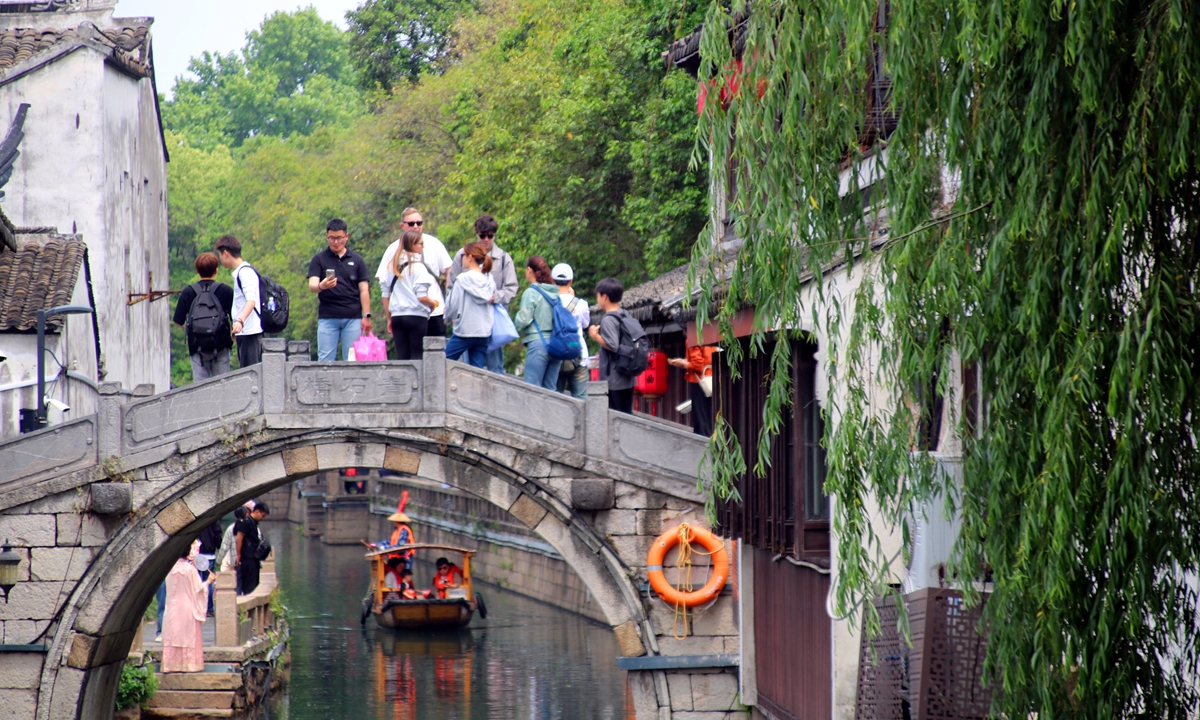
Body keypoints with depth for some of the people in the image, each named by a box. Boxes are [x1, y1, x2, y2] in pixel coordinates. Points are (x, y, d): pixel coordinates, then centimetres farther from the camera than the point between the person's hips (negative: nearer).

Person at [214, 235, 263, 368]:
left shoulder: (245, 272, -10)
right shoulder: (240, 272, 20)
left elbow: (251, 300, -24)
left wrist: (240, 321, -38)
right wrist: (235, 326, 42)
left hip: (251, 331, -10)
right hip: (243, 332, 10)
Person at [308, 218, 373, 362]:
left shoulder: (357, 260, 9)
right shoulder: (318, 259, 5)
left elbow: (364, 290, 8)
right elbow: (312, 286, -6)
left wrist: (366, 316, -1)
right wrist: (321, 286, -30)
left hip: (353, 317, 1)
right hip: (327, 317, -1)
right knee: (325, 360, -3)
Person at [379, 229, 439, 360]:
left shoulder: (392, 266, 9)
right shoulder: (418, 267, -9)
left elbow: (385, 295, 11)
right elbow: (422, 297, -14)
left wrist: (389, 319, 19)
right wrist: (434, 303, 5)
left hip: (397, 316, 5)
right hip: (417, 317, -5)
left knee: (402, 356, 7)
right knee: (417, 356, -1)